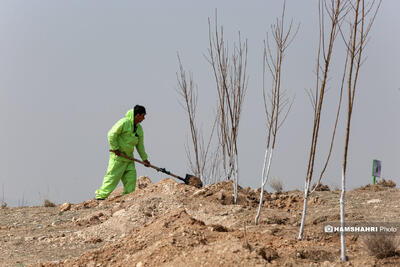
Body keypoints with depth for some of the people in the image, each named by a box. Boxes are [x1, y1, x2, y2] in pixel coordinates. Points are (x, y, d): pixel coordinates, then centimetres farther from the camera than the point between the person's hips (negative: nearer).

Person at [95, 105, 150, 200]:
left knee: (131, 176, 1)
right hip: (118, 155, -8)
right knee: (113, 176, -8)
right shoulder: (124, 122, -15)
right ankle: (101, 195, -1)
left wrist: (145, 159, 17)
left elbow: (140, 145, 19)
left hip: (129, 156, 8)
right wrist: (115, 148, -16)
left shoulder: (139, 128, 11)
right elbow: (111, 134, -17)